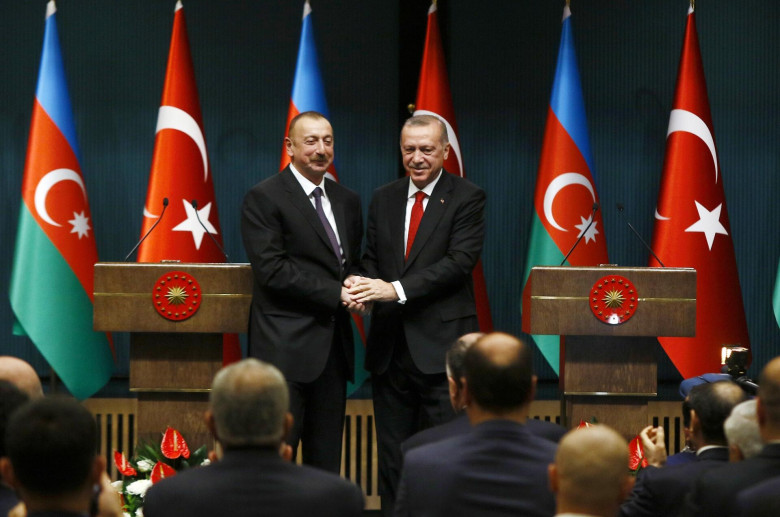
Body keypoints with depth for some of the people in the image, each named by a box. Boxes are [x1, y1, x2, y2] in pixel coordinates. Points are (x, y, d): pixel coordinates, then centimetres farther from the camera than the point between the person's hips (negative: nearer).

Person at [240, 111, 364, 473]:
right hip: (286, 345, -7)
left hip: (333, 345, 7)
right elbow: (272, 270, -13)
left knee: (326, 457, 10)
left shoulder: (347, 201, 16)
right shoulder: (264, 198, -5)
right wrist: (336, 293, -15)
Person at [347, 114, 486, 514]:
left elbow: (460, 261, -14)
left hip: (441, 345, -5)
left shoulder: (467, 198, -3)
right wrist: (365, 286, -9)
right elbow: (371, 259, 15)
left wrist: (396, 289, -22)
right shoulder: (383, 199, 13)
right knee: (392, 458, 11)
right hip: (390, 346, 5)